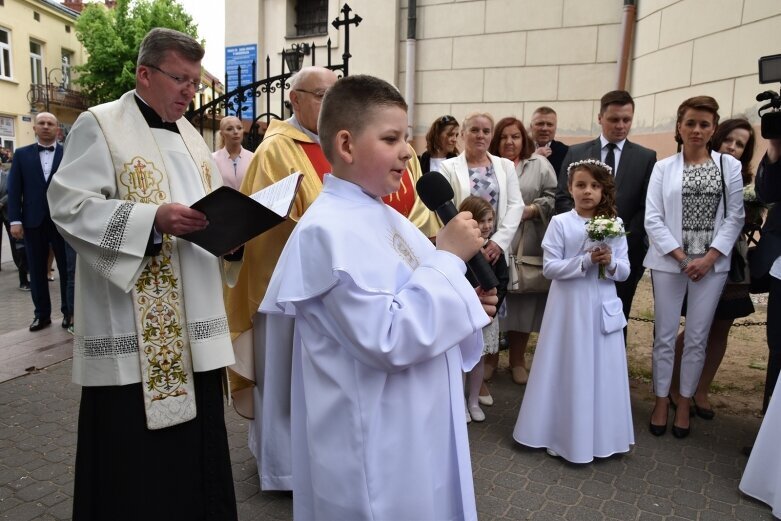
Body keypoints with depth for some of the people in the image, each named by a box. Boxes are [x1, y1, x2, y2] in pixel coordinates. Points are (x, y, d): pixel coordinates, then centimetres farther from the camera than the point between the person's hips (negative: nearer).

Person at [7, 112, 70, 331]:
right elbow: (14, 189, 5)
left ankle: (69, 311, 16)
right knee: (37, 270, 8)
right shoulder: (22, 154, 9)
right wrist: (15, 220, -4)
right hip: (33, 221, 2)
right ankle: (42, 314, 19)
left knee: (67, 268, 5)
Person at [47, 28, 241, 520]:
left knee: (196, 439, 13)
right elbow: (69, 205, -12)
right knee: (134, 448, 2)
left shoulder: (190, 135, 18)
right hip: (132, 328, -6)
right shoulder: (100, 125, -3)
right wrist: (153, 218, -24)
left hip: (193, 320, 7)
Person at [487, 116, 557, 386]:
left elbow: (553, 197, 2)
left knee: (522, 303, 7)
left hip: (526, 248, 1)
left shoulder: (539, 164, 8)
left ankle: (517, 360, 22)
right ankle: (490, 357, 21)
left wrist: (531, 209, -12)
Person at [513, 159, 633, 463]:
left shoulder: (615, 223, 4)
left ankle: (601, 434, 26)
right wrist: (586, 261, -20)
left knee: (603, 370, 10)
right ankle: (564, 433, 20)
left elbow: (625, 271, 4)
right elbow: (549, 267, -11)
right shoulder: (560, 222, -6)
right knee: (570, 369, 5)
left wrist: (610, 262, -17)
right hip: (569, 306, -3)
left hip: (603, 307, 3)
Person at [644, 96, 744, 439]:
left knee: (697, 337, 6)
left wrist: (709, 257, -10)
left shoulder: (729, 166, 5)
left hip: (712, 263, 1)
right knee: (665, 335, 5)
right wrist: (682, 257, -10)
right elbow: (653, 219, -3)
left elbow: (734, 217, 1)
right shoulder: (663, 167, 2)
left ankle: (684, 403, 20)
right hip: (669, 262, 0)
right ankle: (661, 401, 19)